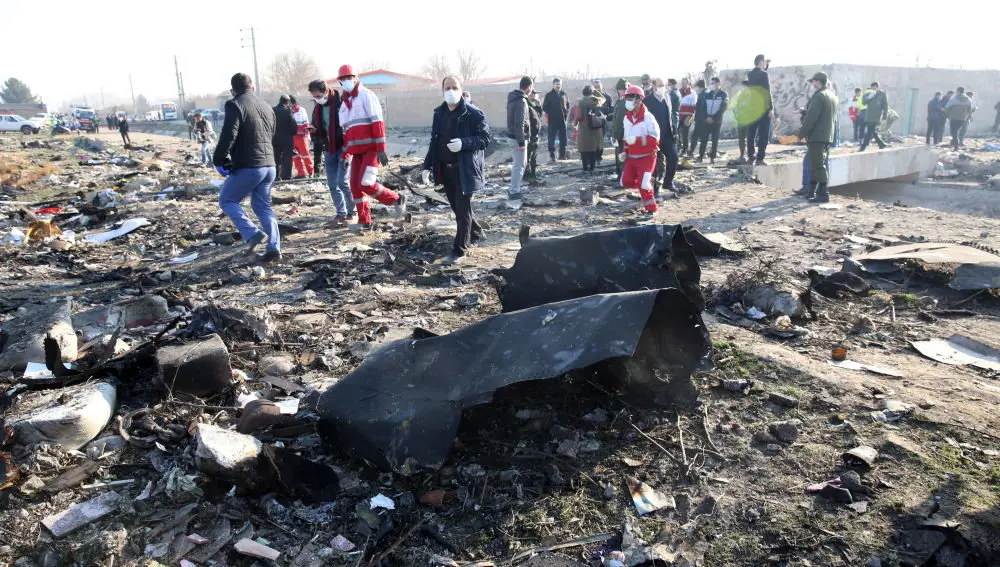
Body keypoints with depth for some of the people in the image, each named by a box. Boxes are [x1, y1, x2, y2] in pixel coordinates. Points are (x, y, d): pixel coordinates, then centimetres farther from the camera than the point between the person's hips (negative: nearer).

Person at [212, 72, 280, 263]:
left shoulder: (235, 105, -8)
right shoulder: (267, 107, 16)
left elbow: (228, 135, -16)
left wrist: (219, 159, -4)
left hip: (247, 166, -7)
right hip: (269, 165, 7)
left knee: (227, 200, 10)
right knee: (263, 206, 14)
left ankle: (252, 234, -7)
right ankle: (274, 248, 5)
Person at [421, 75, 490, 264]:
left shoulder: (474, 114, -11)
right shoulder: (439, 113, 9)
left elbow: (485, 138, -13)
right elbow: (434, 142, 15)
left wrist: (464, 143, -29)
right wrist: (427, 166, 9)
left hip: (465, 169, -7)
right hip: (445, 169, 7)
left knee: (463, 209, -4)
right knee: (457, 206, 17)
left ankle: (460, 250, 5)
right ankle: (476, 233, 40)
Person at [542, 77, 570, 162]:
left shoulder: (564, 94, 9)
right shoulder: (549, 95, -2)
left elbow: (568, 105, 16)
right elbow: (545, 107, -3)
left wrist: (566, 114, 3)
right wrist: (549, 114, -12)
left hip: (563, 120, 4)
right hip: (552, 120, -4)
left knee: (563, 139, 9)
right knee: (551, 139, -3)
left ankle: (562, 155, 19)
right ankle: (552, 156, 2)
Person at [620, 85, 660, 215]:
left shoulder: (648, 117, -17)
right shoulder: (627, 118, 6)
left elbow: (655, 139, -22)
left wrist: (636, 140, -29)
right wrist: (625, 151, 15)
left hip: (646, 157, -7)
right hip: (631, 157, 7)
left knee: (643, 184, -11)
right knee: (626, 182, 1)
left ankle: (651, 208, 6)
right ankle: (647, 183, 27)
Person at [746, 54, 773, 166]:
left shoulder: (750, 74, 7)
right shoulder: (763, 74, -12)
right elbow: (767, 92, -16)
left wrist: (767, 65, 23)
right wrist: (771, 108, -15)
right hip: (763, 107, -6)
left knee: (751, 133, 10)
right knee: (763, 134, -3)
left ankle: (750, 156, 14)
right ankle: (759, 158, -7)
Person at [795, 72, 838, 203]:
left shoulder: (819, 96, -14)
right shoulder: (833, 96, 17)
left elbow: (811, 117, -19)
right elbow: (834, 118, 21)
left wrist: (801, 133, -12)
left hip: (816, 136, -10)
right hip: (828, 136, 10)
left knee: (818, 165, -9)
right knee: (818, 164, 14)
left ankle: (823, 194, -10)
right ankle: (811, 191, 21)